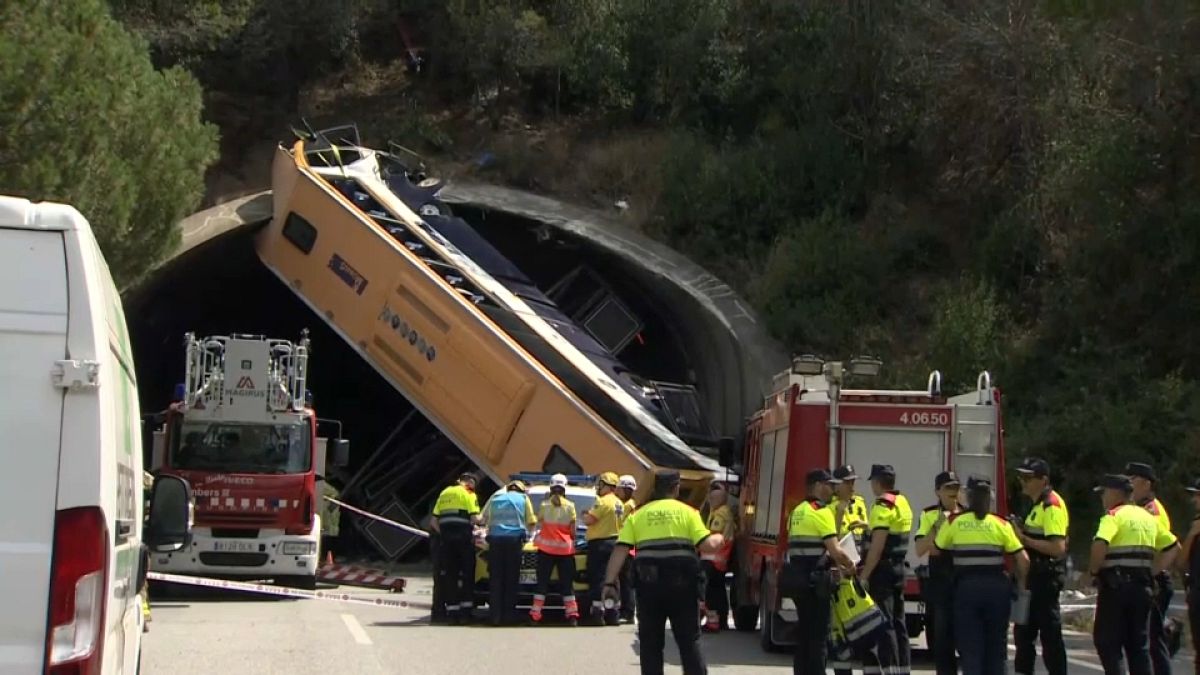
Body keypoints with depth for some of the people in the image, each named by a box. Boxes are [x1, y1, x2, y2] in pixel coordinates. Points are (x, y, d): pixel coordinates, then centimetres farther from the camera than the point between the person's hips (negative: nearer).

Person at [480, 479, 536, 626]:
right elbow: (531, 522, 11)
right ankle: (508, 616, -4)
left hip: (495, 539, 2)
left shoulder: (495, 498, 22)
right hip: (514, 538, -2)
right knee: (511, 579, -1)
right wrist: (527, 532, 30)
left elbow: (482, 519, 21)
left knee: (495, 578, 2)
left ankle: (495, 616, -4)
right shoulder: (523, 499, 15)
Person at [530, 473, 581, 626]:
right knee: (567, 582, 6)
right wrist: (572, 540, 13)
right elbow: (573, 530, -1)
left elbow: (540, 523, 2)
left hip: (546, 548, 0)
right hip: (565, 548, 0)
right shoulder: (570, 506, -2)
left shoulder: (544, 505, -2)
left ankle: (536, 613, 0)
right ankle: (572, 614, 0)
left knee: (542, 581, 5)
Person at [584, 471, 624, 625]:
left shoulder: (603, 502, -15)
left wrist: (585, 515, 1)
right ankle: (612, 615, 11)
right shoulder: (619, 504, 15)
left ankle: (597, 613, -11)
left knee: (597, 578, -7)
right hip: (614, 541, 9)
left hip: (599, 543, -9)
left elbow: (589, 520, -19)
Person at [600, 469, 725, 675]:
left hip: (648, 582, 1)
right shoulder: (687, 512, 5)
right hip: (682, 581, -1)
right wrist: (718, 539, 16)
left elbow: (620, 550, -1)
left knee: (650, 642, 8)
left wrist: (610, 583, -3)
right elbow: (706, 544, -5)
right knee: (689, 640, 8)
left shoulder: (638, 515, 10)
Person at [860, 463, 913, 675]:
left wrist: (864, 575, -18)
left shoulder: (883, 505, -15)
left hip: (883, 568, -9)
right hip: (899, 567, 9)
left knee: (884, 623, -8)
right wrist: (870, 526, 30)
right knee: (898, 622, 12)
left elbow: (878, 545, -20)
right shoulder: (903, 502, 14)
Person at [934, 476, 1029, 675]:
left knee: (970, 644, 3)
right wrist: (1021, 584, 12)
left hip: (967, 587, -1)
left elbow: (936, 550, 9)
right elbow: (1023, 559, -2)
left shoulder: (954, 522, 0)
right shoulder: (1001, 524, 2)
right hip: (996, 587, 1)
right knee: (996, 644, 14)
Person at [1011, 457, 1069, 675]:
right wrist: (1021, 532, 9)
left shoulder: (1052, 506, -16)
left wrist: (1025, 539, -22)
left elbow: (1058, 547, -25)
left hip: (1047, 577, -11)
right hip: (1036, 575, 11)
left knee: (1050, 634, -7)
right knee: (1024, 630, 15)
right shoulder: (1039, 504, 16)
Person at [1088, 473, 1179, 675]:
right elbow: (1173, 546, 23)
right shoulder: (1147, 517, 16)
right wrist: (1154, 570, 17)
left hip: (1116, 585, -7)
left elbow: (1100, 545, -24)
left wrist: (1093, 570, -9)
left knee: (1106, 640, -1)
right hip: (1142, 586, 7)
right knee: (1139, 643, 11)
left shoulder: (1114, 515, -7)